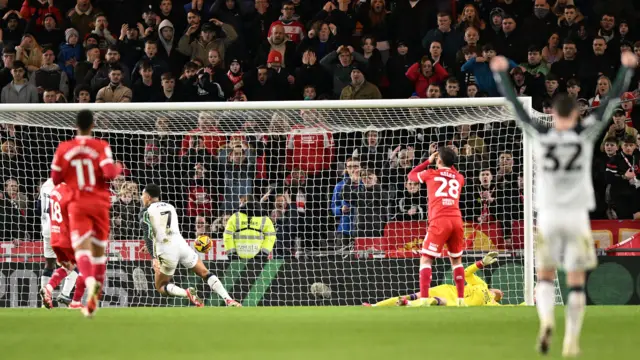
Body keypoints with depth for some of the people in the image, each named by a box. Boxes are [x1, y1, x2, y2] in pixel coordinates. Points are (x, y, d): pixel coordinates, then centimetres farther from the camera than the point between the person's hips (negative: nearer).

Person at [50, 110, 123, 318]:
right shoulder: (101, 147, -6)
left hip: (78, 205, 0)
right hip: (100, 204, 0)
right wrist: (118, 168, 4)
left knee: (81, 248, -10)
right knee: (99, 249, 13)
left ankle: (90, 281, -42)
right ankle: (94, 300, 17)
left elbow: (56, 179, 7)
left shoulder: (63, 149, 0)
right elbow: (110, 173, -17)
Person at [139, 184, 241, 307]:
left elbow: (148, 236, -11)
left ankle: (187, 293, -16)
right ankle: (229, 300, -2)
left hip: (166, 251, -4)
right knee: (205, 273, 16)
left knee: (160, 287, 13)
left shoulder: (146, 212, 2)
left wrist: (154, 258, -18)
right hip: (181, 245, 4)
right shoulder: (169, 206, 20)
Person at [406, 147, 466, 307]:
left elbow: (411, 175, 28)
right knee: (456, 260, 17)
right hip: (456, 220, 4)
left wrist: (428, 161, 32)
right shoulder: (458, 178, 18)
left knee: (425, 259, -2)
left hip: (439, 221, -4)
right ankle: (461, 299, 12)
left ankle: (424, 299, -17)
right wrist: (450, 165, 38)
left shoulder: (431, 174, 8)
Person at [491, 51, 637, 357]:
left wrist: (501, 73, 18)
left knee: (546, 276, 13)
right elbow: (611, 101, 1)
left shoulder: (540, 136, -4)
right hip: (577, 216, -1)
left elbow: (515, 105, 7)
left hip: (548, 216, 1)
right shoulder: (585, 135, -5)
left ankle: (546, 320, -16)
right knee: (576, 281, 6)